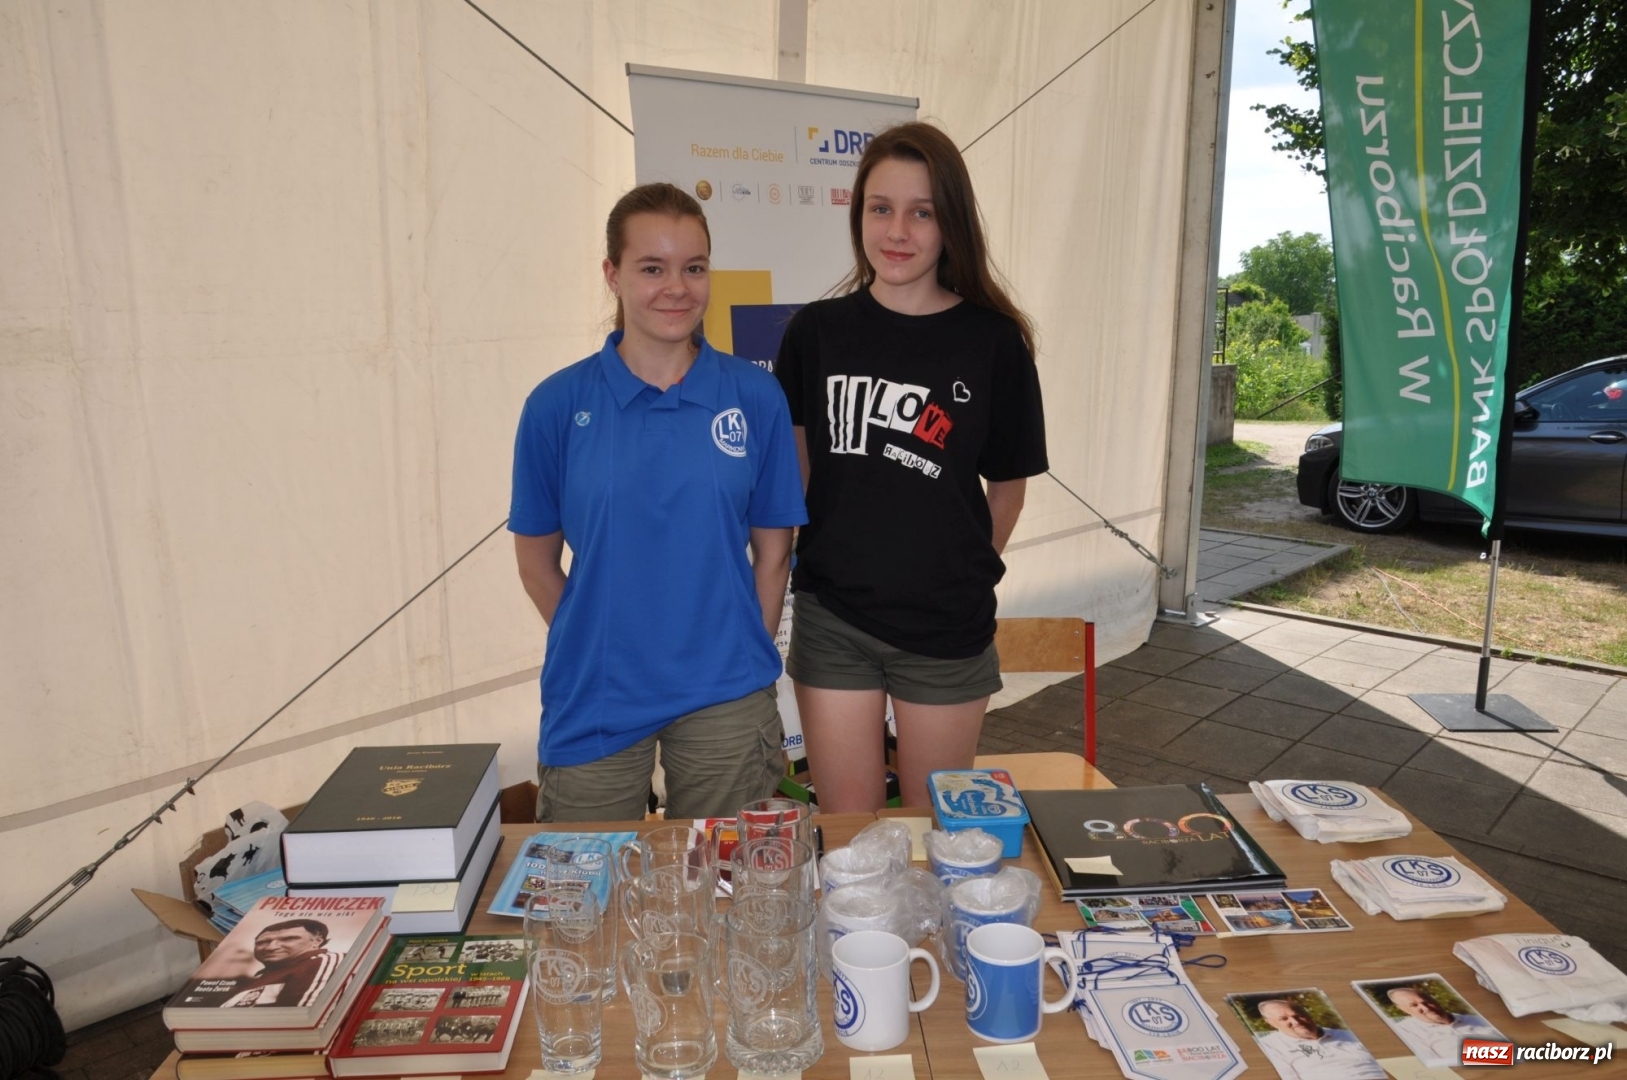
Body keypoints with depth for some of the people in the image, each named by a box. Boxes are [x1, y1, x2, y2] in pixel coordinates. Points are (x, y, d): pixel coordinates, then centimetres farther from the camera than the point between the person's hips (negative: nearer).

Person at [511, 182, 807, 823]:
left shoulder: (755, 398, -4)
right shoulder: (558, 405, -6)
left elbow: (772, 549, 2)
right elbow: (537, 558, 3)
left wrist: (743, 659, 2)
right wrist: (596, 649, 2)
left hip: (725, 701, 1)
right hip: (594, 702, 0)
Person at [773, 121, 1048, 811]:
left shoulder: (992, 341, -6)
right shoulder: (818, 330, -1)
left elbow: (1007, 488, 3)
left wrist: (962, 574, 8)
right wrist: (835, 560, 5)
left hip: (945, 630, -1)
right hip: (831, 620, 1)